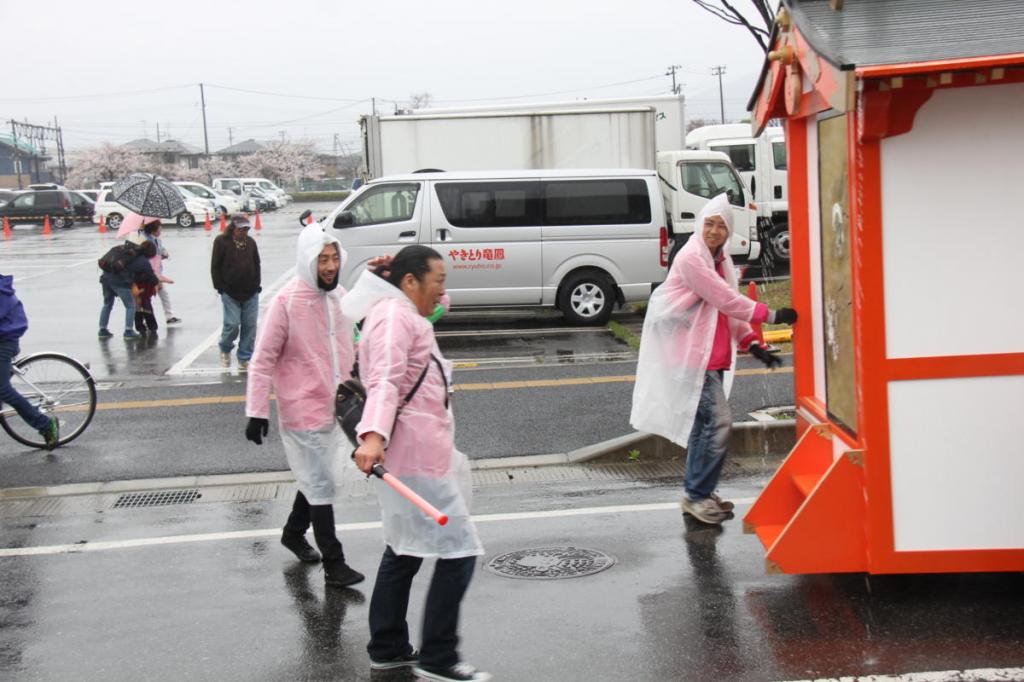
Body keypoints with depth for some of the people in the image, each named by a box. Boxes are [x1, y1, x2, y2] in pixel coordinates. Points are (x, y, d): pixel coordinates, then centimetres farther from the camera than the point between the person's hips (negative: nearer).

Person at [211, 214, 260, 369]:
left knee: (250, 326, 2)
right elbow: (215, 267, -2)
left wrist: (256, 285, 7)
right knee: (232, 324, -8)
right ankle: (225, 349, 23)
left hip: (251, 293, 4)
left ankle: (244, 359, 12)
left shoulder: (250, 242, 8)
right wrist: (220, 287, -6)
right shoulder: (221, 242, -4)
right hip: (230, 293, -4)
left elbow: (257, 265, 17)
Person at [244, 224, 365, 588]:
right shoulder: (287, 301, -17)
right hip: (303, 411, -7)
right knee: (320, 486, -1)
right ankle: (334, 564, 6)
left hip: (334, 408, 7)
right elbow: (263, 360, -14)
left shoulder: (339, 295, 4)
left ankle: (294, 533, 42)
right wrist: (257, 411, -15)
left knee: (315, 478, 21)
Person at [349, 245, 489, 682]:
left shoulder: (402, 315, 18)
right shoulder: (395, 316, -15)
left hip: (418, 451, 11)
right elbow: (384, 382, -30)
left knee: (405, 551, 16)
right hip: (416, 455, -11)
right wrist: (373, 435, -42)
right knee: (458, 551, -8)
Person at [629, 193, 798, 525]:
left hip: (712, 355, 9)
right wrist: (771, 315, -15)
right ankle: (698, 495, -5)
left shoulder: (720, 260, 14)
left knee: (705, 423, 14)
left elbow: (729, 307, 16)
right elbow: (726, 300, -17)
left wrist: (751, 343, 5)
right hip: (693, 355, -9)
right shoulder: (691, 258, -14)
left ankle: (698, 493, 23)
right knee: (718, 421, -13)